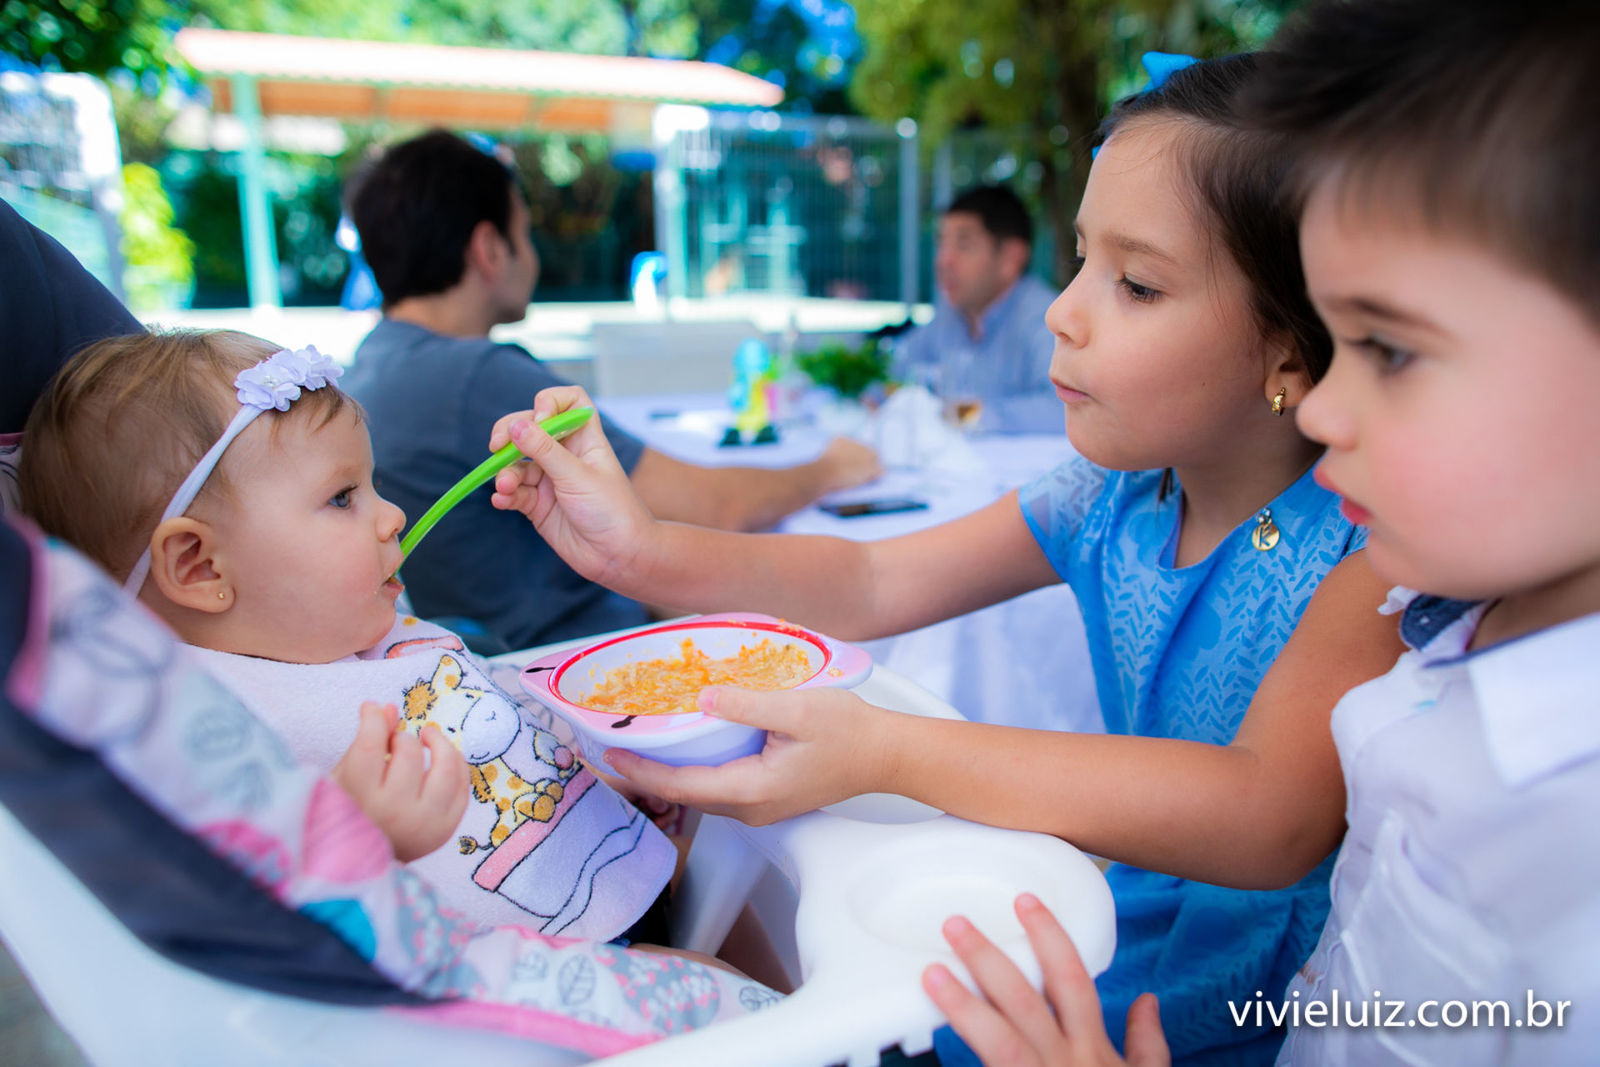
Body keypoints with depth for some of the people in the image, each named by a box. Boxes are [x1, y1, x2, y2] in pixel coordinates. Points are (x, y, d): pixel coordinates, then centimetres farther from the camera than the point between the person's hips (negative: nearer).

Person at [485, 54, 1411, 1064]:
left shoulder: (1372, 543, -24)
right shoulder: (1109, 499, -6)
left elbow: (1270, 821, -36)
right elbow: (869, 584, -1)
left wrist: (882, 751, -41)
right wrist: (645, 551, -15)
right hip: (1113, 940, 5)